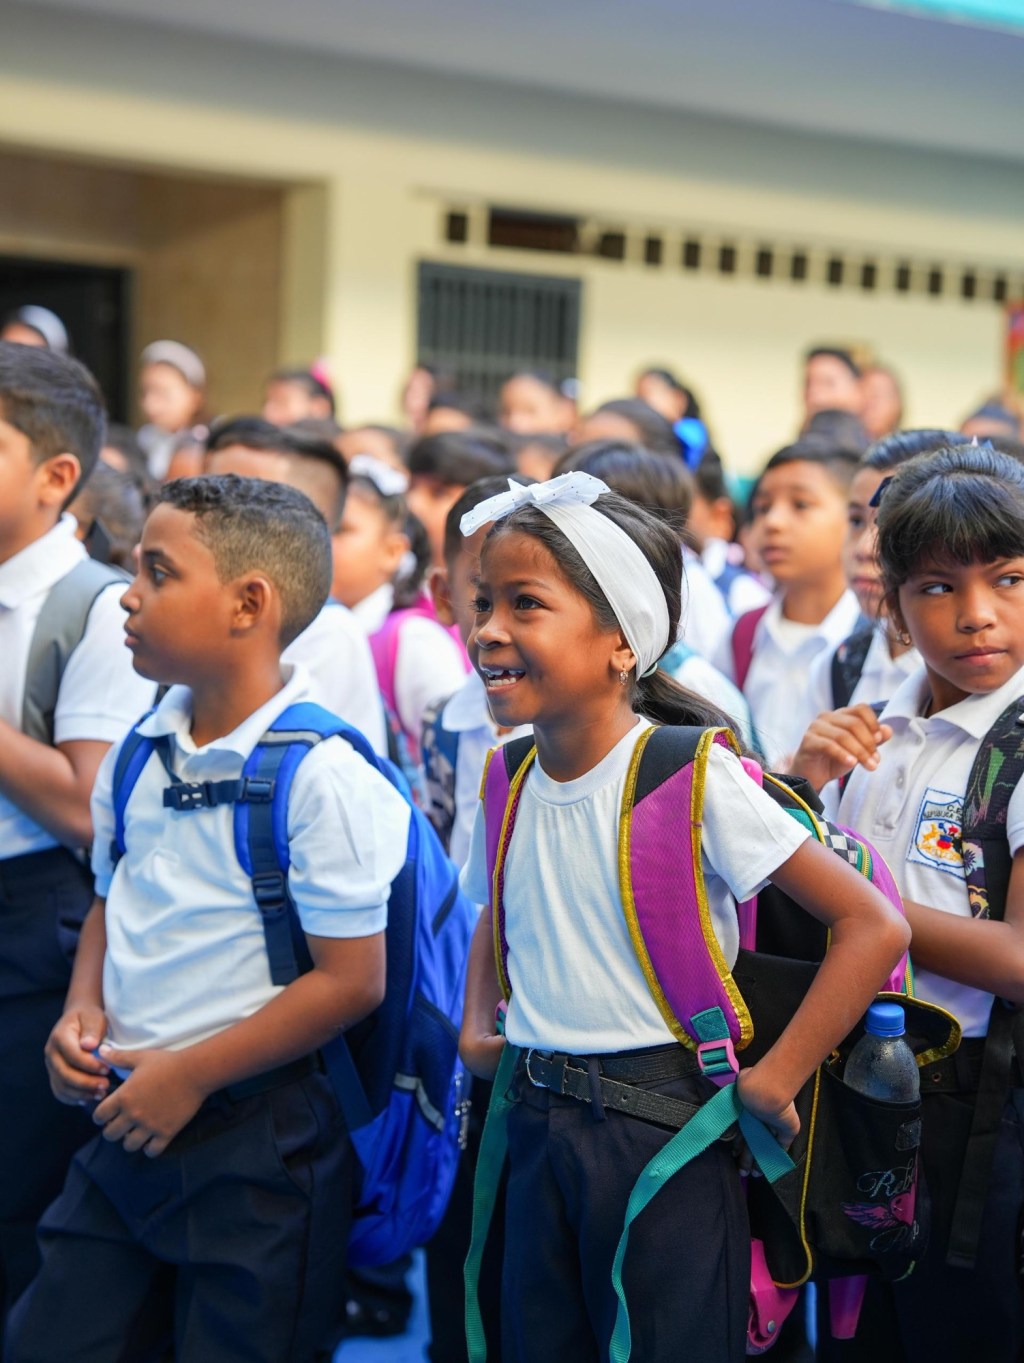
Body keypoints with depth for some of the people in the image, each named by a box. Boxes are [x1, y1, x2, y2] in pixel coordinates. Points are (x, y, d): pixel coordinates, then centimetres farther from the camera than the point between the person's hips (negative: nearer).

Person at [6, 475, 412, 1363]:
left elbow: (348, 983, -17)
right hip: (126, 1120, 7)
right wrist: (82, 1011, 0)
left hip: (255, 1138, -6)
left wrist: (188, 1074, -14)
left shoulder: (322, 777, -18)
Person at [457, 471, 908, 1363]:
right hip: (536, 1131, 6)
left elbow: (874, 926, -18)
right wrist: (477, 1027, 8)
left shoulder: (691, 777, -16)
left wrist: (774, 1081, -17)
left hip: (666, 1132, -6)